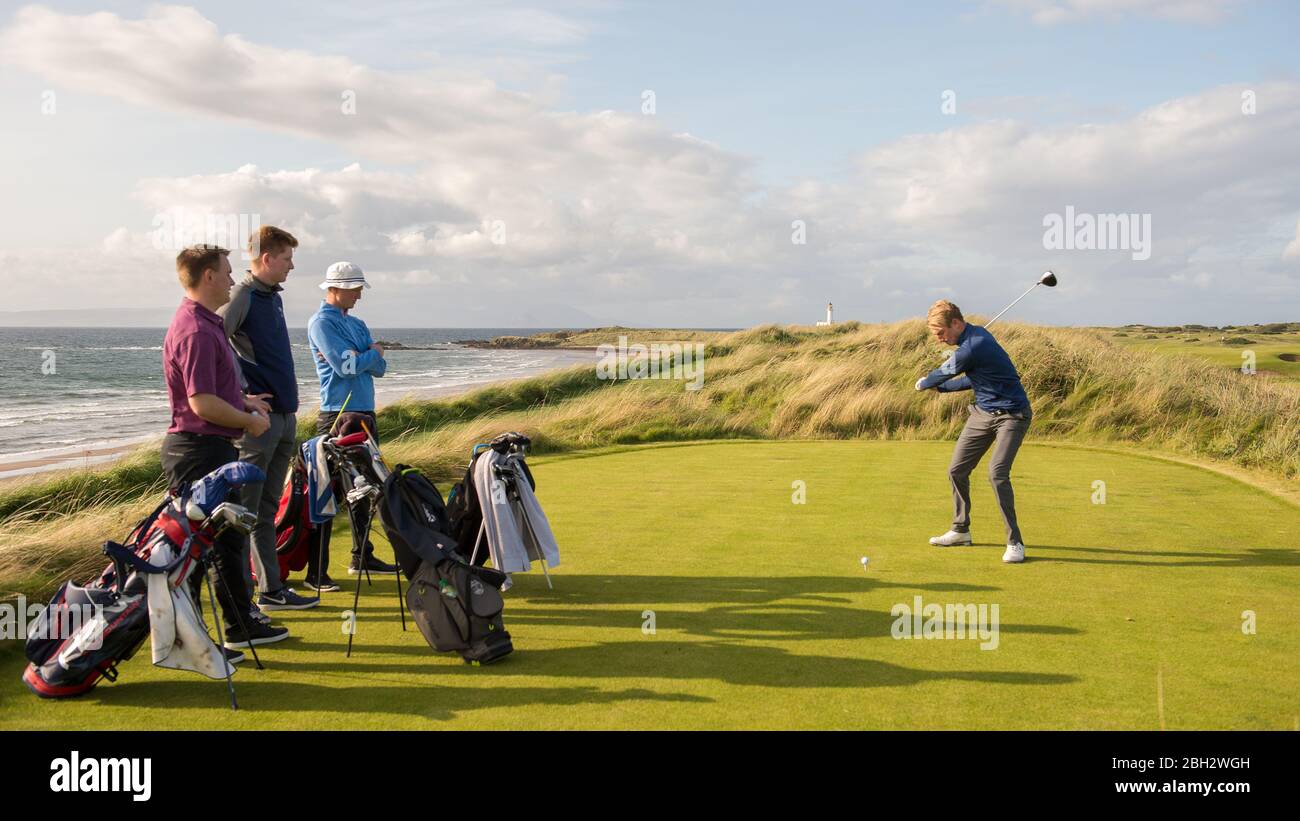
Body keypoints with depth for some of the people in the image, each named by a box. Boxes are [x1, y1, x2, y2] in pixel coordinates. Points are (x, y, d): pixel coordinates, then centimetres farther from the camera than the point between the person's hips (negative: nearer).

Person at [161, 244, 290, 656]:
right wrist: (248, 421, -11)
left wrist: (243, 401, 15)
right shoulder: (196, 331, -19)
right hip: (198, 450, -11)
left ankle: (241, 625, 29)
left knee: (228, 539, 18)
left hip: (216, 448, 11)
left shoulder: (207, 324, 16)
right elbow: (202, 404, -24)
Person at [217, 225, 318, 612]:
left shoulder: (273, 297, 16)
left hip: (283, 417, 9)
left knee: (267, 509, 14)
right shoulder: (241, 297, -11)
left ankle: (272, 589, 20)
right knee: (244, 511, -3)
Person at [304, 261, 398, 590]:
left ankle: (362, 557, 27)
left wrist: (356, 358, -11)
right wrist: (374, 352, 0)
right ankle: (316, 571, -7)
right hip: (337, 415, -9)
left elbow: (380, 368, 8)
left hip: (365, 414, 9)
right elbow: (346, 366, -18)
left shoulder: (357, 324, 18)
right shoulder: (322, 322, -7)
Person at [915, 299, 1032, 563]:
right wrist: (940, 387, 6)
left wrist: (924, 383, 11)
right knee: (957, 471, 9)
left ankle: (1015, 542, -13)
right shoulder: (974, 335, 4)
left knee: (997, 472, -23)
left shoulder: (973, 347, -26)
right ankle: (961, 530, 26)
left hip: (1011, 414, -10)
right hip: (982, 412, 10)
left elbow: (944, 373, -9)